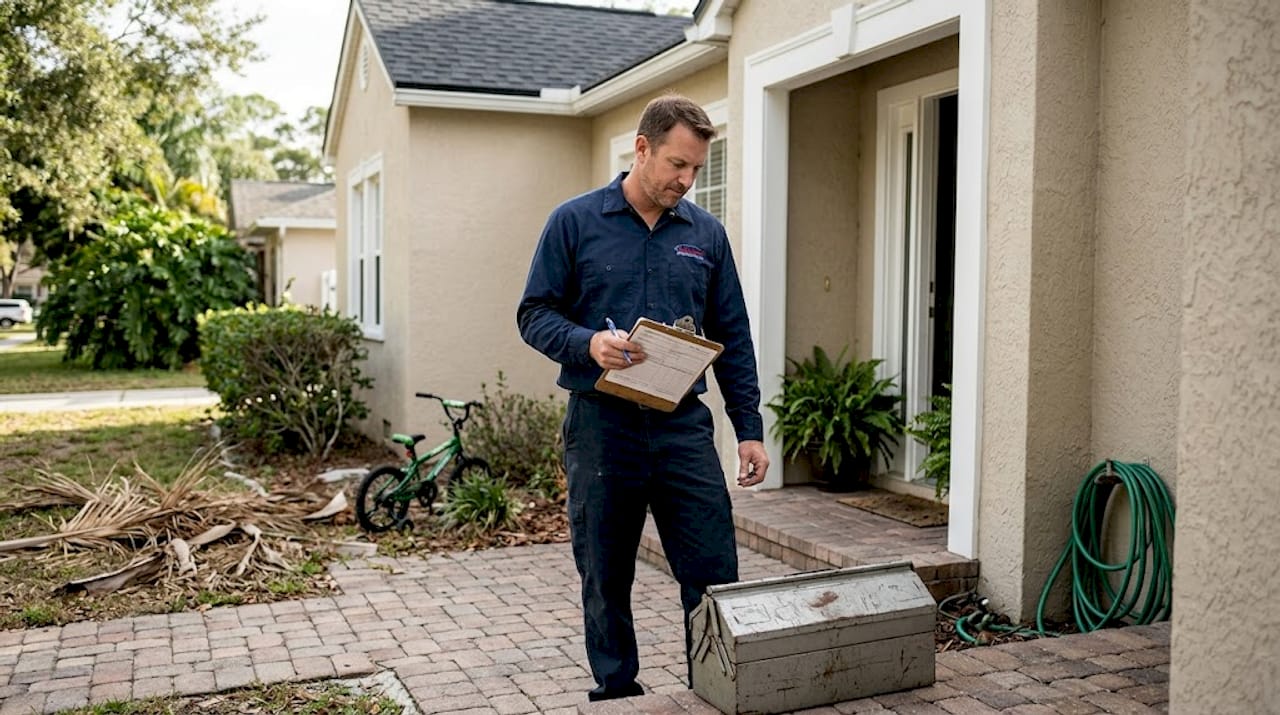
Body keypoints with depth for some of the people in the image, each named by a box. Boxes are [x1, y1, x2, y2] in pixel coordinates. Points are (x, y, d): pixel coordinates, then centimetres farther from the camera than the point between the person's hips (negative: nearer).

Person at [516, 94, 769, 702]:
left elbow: (732, 340, 11)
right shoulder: (575, 222, 0)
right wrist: (588, 344, -21)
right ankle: (616, 694, 25)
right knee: (606, 582, 10)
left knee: (714, 575, 0)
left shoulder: (706, 233, 9)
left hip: (684, 425, 2)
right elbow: (535, 314, 0)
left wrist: (749, 429, 6)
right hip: (601, 426, -2)